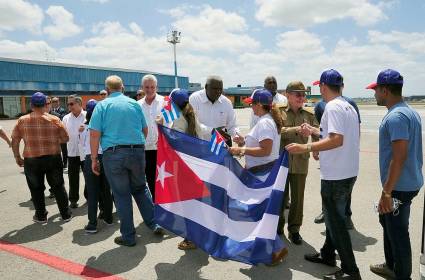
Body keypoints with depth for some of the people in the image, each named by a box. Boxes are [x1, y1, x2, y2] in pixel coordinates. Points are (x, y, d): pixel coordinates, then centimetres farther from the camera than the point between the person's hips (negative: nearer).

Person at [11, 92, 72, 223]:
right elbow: (65, 138, -1)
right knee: (58, 187, 12)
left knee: (36, 189, 15)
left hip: (32, 160, 0)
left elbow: (15, 141, 1)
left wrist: (17, 157, 12)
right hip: (53, 158, 0)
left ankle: (41, 216, 25)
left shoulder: (22, 120, -2)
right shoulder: (54, 119, -4)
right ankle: (66, 214, 19)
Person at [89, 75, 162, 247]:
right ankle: (153, 224, 21)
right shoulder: (134, 104, 9)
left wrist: (94, 158, 1)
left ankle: (128, 236, 16)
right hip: (137, 152, 3)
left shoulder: (102, 105, 1)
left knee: (121, 194, 7)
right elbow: (145, 130, 13)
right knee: (141, 188, 20)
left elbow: (94, 134, -6)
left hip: (113, 154, -2)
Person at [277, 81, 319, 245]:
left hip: (300, 161, 2)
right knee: (280, 195, 10)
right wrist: (296, 129, -27)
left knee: (298, 197, 8)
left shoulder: (309, 113, 6)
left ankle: (294, 229, 26)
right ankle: (278, 226, 30)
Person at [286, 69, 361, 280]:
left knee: (335, 221, 2)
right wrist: (315, 131, 24)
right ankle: (327, 254, 36)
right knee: (335, 216, 21)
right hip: (348, 172, 10)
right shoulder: (348, 107, 12)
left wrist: (305, 148, -29)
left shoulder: (332, 107, -18)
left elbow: (336, 140, -28)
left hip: (336, 175, -10)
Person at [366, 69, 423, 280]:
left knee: (397, 232, 4)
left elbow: (399, 157, -27)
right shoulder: (410, 112, 11)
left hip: (399, 187, -11)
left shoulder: (396, 117, -22)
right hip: (408, 182, 11)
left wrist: (386, 192, -24)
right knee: (387, 221, 23)